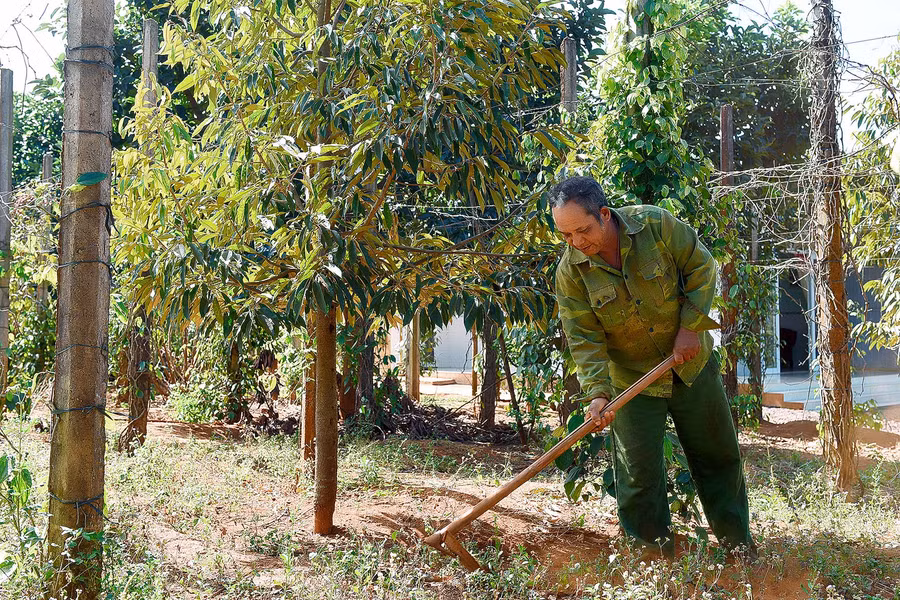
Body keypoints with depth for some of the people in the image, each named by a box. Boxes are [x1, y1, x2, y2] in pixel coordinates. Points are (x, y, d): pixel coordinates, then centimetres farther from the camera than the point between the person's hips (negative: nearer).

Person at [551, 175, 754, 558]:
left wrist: (690, 327, -14)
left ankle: (737, 540, 34)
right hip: (631, 380, -1)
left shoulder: (656, 224, -18)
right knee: (639, 472, -1)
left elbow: (701, 267, -7)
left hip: (691, 363, 1)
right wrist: (597, 393, -26)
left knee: (718, 454, 15)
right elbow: (584, 339, -15)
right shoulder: (570, 272, -16)